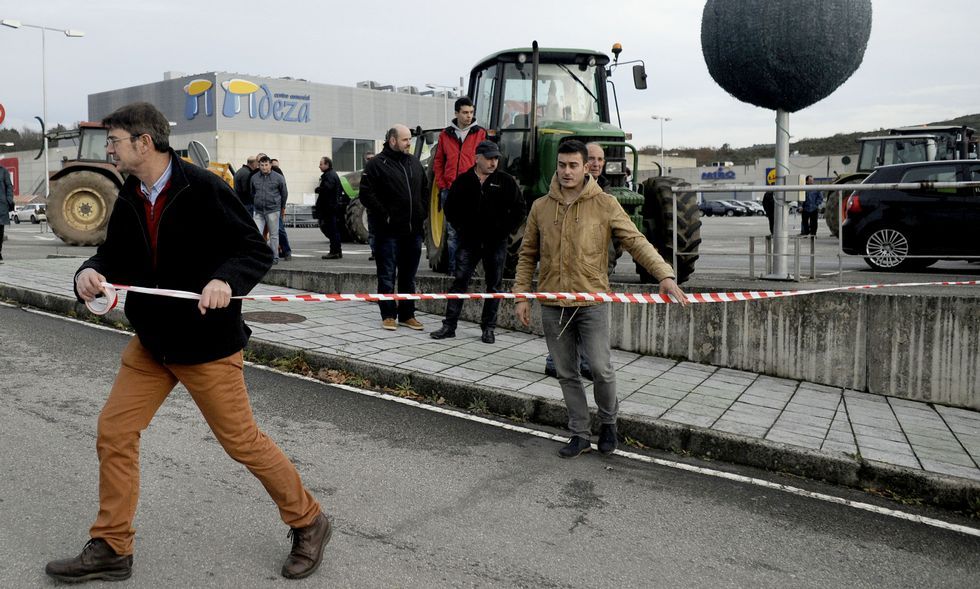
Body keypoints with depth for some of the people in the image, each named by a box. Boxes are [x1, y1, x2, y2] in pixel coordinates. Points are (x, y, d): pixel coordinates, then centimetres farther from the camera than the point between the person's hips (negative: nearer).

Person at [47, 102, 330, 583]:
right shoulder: (129, 198, 3)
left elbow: (257, 250, -16)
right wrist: (90, 272, -14)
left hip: (206, 341, -7)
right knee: (114, 432, 7)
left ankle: (308, 524, 22)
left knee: (241, 441, 2)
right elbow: (116, 256, 8)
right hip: (151, 340, 7)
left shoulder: (204, 189, -17)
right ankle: (110, 549, 23)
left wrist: (225, 280, -34)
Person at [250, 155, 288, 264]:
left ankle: (275, 257, 12)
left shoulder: (278, 178, -1)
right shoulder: (254, 178, 7)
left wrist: (282, 207, 18)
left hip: (273, 211, -2)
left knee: (273, 235, 4)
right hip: (258, 212, 3)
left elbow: (284, 193, 10)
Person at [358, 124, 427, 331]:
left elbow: (425, 190, 23)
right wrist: (384, 215, -13)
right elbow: (366, 194, -11)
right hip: (389, 231, -6)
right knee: (387, 276, 1)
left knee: (408, 276, 11)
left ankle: (407, 315, 19)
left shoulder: (415, 163, 14)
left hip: (413, 230, 6)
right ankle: (388, 315, 9)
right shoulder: (376, 164, -5)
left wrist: (423, 213, 11)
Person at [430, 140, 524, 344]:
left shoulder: (506, 181, 0)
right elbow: (450, 208, 13)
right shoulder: (463, 181, 3)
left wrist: (506, 231, -2)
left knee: (494, 285, 4)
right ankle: (449, 325, 2)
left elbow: (519, 209, 3)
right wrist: (461, 228, 5)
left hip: (496, 243, 0)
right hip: (469, 241, 1)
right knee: (459, 281, -2)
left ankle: (488, 328, 13)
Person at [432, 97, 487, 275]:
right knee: (452, 232, 6)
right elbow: (438, 163, 14)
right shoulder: (445, 135, 11)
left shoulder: (480, 134, 4)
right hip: (450, 191, 2)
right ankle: (453, 268, 11)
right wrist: (442, 185, 5)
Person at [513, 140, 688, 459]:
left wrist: (664, 274, -19)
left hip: (591, 302, -3)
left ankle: (608, 421, 24)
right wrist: (521, 295, 5)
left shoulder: (605, 205, -2)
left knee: (601, 369, -5)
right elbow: (528, 255, 12)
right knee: (566, 374, 9)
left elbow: (635, 241, -6)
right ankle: (580, 435, 22)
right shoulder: (540, 207, 6)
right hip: (552, 305, 3)